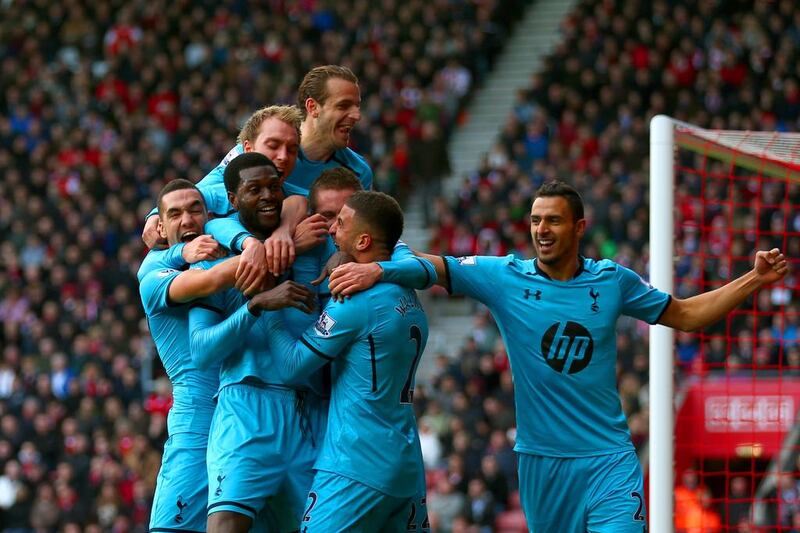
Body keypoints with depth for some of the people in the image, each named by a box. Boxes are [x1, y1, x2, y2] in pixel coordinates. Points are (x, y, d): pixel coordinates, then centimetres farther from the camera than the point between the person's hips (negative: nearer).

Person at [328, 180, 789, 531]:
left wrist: (755, 279, 7)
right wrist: (376, 268, -27)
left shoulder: (613, 280, 2)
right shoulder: (505, 277, -2)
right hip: (541, 459, 1)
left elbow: (686, 315, 14)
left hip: (608, 458, -1)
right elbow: (433, 266, -9)